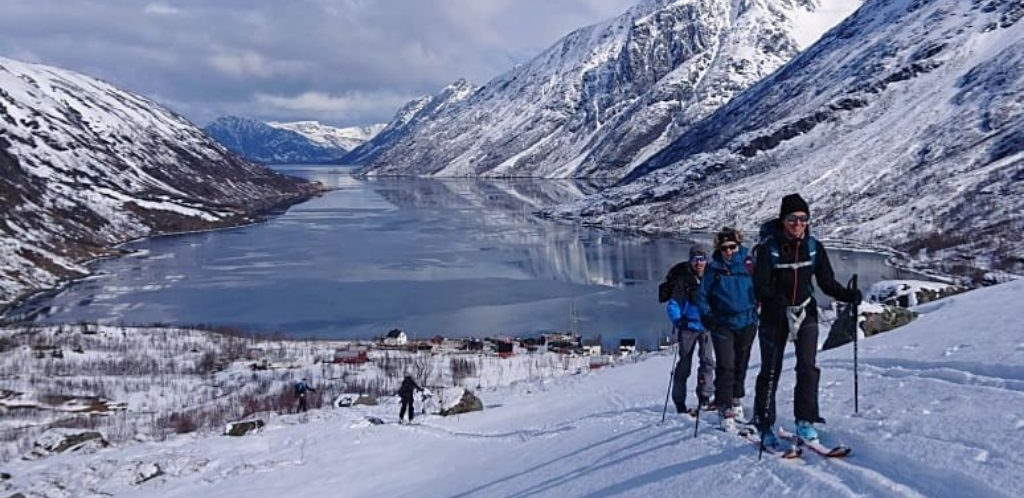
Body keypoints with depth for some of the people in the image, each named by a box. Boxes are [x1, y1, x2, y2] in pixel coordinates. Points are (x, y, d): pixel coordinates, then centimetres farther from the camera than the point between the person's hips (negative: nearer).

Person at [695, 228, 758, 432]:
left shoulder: (748, 264, 2)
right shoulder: (714, 268, -1)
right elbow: (702, 295, 4)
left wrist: (755, 308, 7)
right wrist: (707, 316, -5)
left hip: (747, 323, 2)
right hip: (723, 325, -2)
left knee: (741, 365, 14)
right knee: (725, 366, -11)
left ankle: (736, 401, 33)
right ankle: (726, 410, -10)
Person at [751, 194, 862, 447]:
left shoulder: (814, 247, 1)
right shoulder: (768, 248, -10)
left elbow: (827, 283, 4)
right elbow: (760, 286, -16)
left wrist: (849, 295, -13)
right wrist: (777, 301, -35)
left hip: (806, 313, 3)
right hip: (774, 315, -3)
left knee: (808, 367, -6)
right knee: (770, 371, 2)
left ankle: (805, 422, 5)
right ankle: (765, 426, 12)